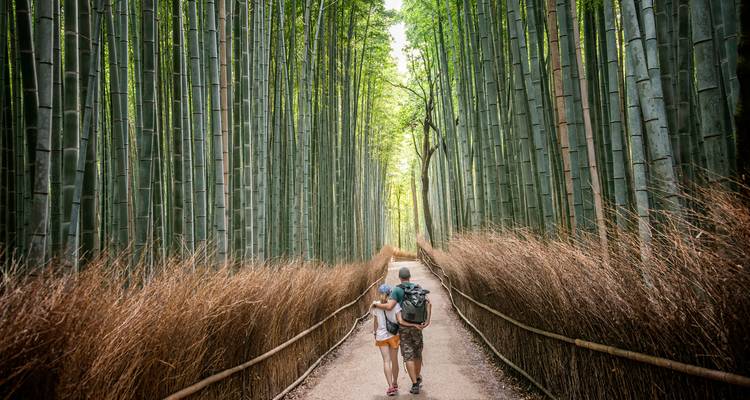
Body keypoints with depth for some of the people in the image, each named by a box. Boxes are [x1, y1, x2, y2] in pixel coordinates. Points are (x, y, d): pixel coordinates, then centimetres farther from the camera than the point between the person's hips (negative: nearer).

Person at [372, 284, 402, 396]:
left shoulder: (375, 306, -6)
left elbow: (376, 323, 0)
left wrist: (375, 335, 12)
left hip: (381, 336, 0)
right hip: (393, 335, 0)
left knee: (386, 361, 3)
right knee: (394, 360, 15)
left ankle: (391, 387, -7)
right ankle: (395, 383, 31)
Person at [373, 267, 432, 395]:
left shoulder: (396, 290, -8)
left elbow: (389, 306, -20)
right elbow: (428, 303, -5)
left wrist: (376, 305, -4)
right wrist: (427, 320, -7)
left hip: (403, 326, -3)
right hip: (416, 326, 3)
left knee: (408, 356, 2)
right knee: (417, 353, 20)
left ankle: (415, 384, -3)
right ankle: (418, 379, 36)